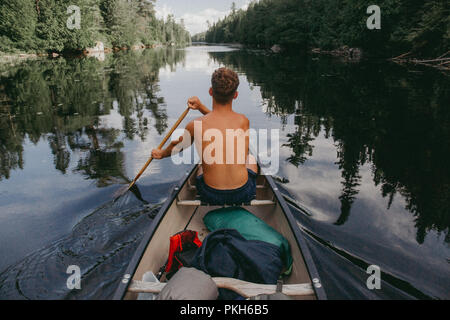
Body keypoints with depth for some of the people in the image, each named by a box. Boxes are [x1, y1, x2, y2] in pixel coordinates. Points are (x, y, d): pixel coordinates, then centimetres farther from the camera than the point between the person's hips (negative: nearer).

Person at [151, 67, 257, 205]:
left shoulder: (195, 126, -11)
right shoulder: (244, 121, -8)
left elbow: (177, 148, 10)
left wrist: (161, 153, 31)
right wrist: (201, 107, 16)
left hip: (211, 196, 0)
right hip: (244, 195, 1)